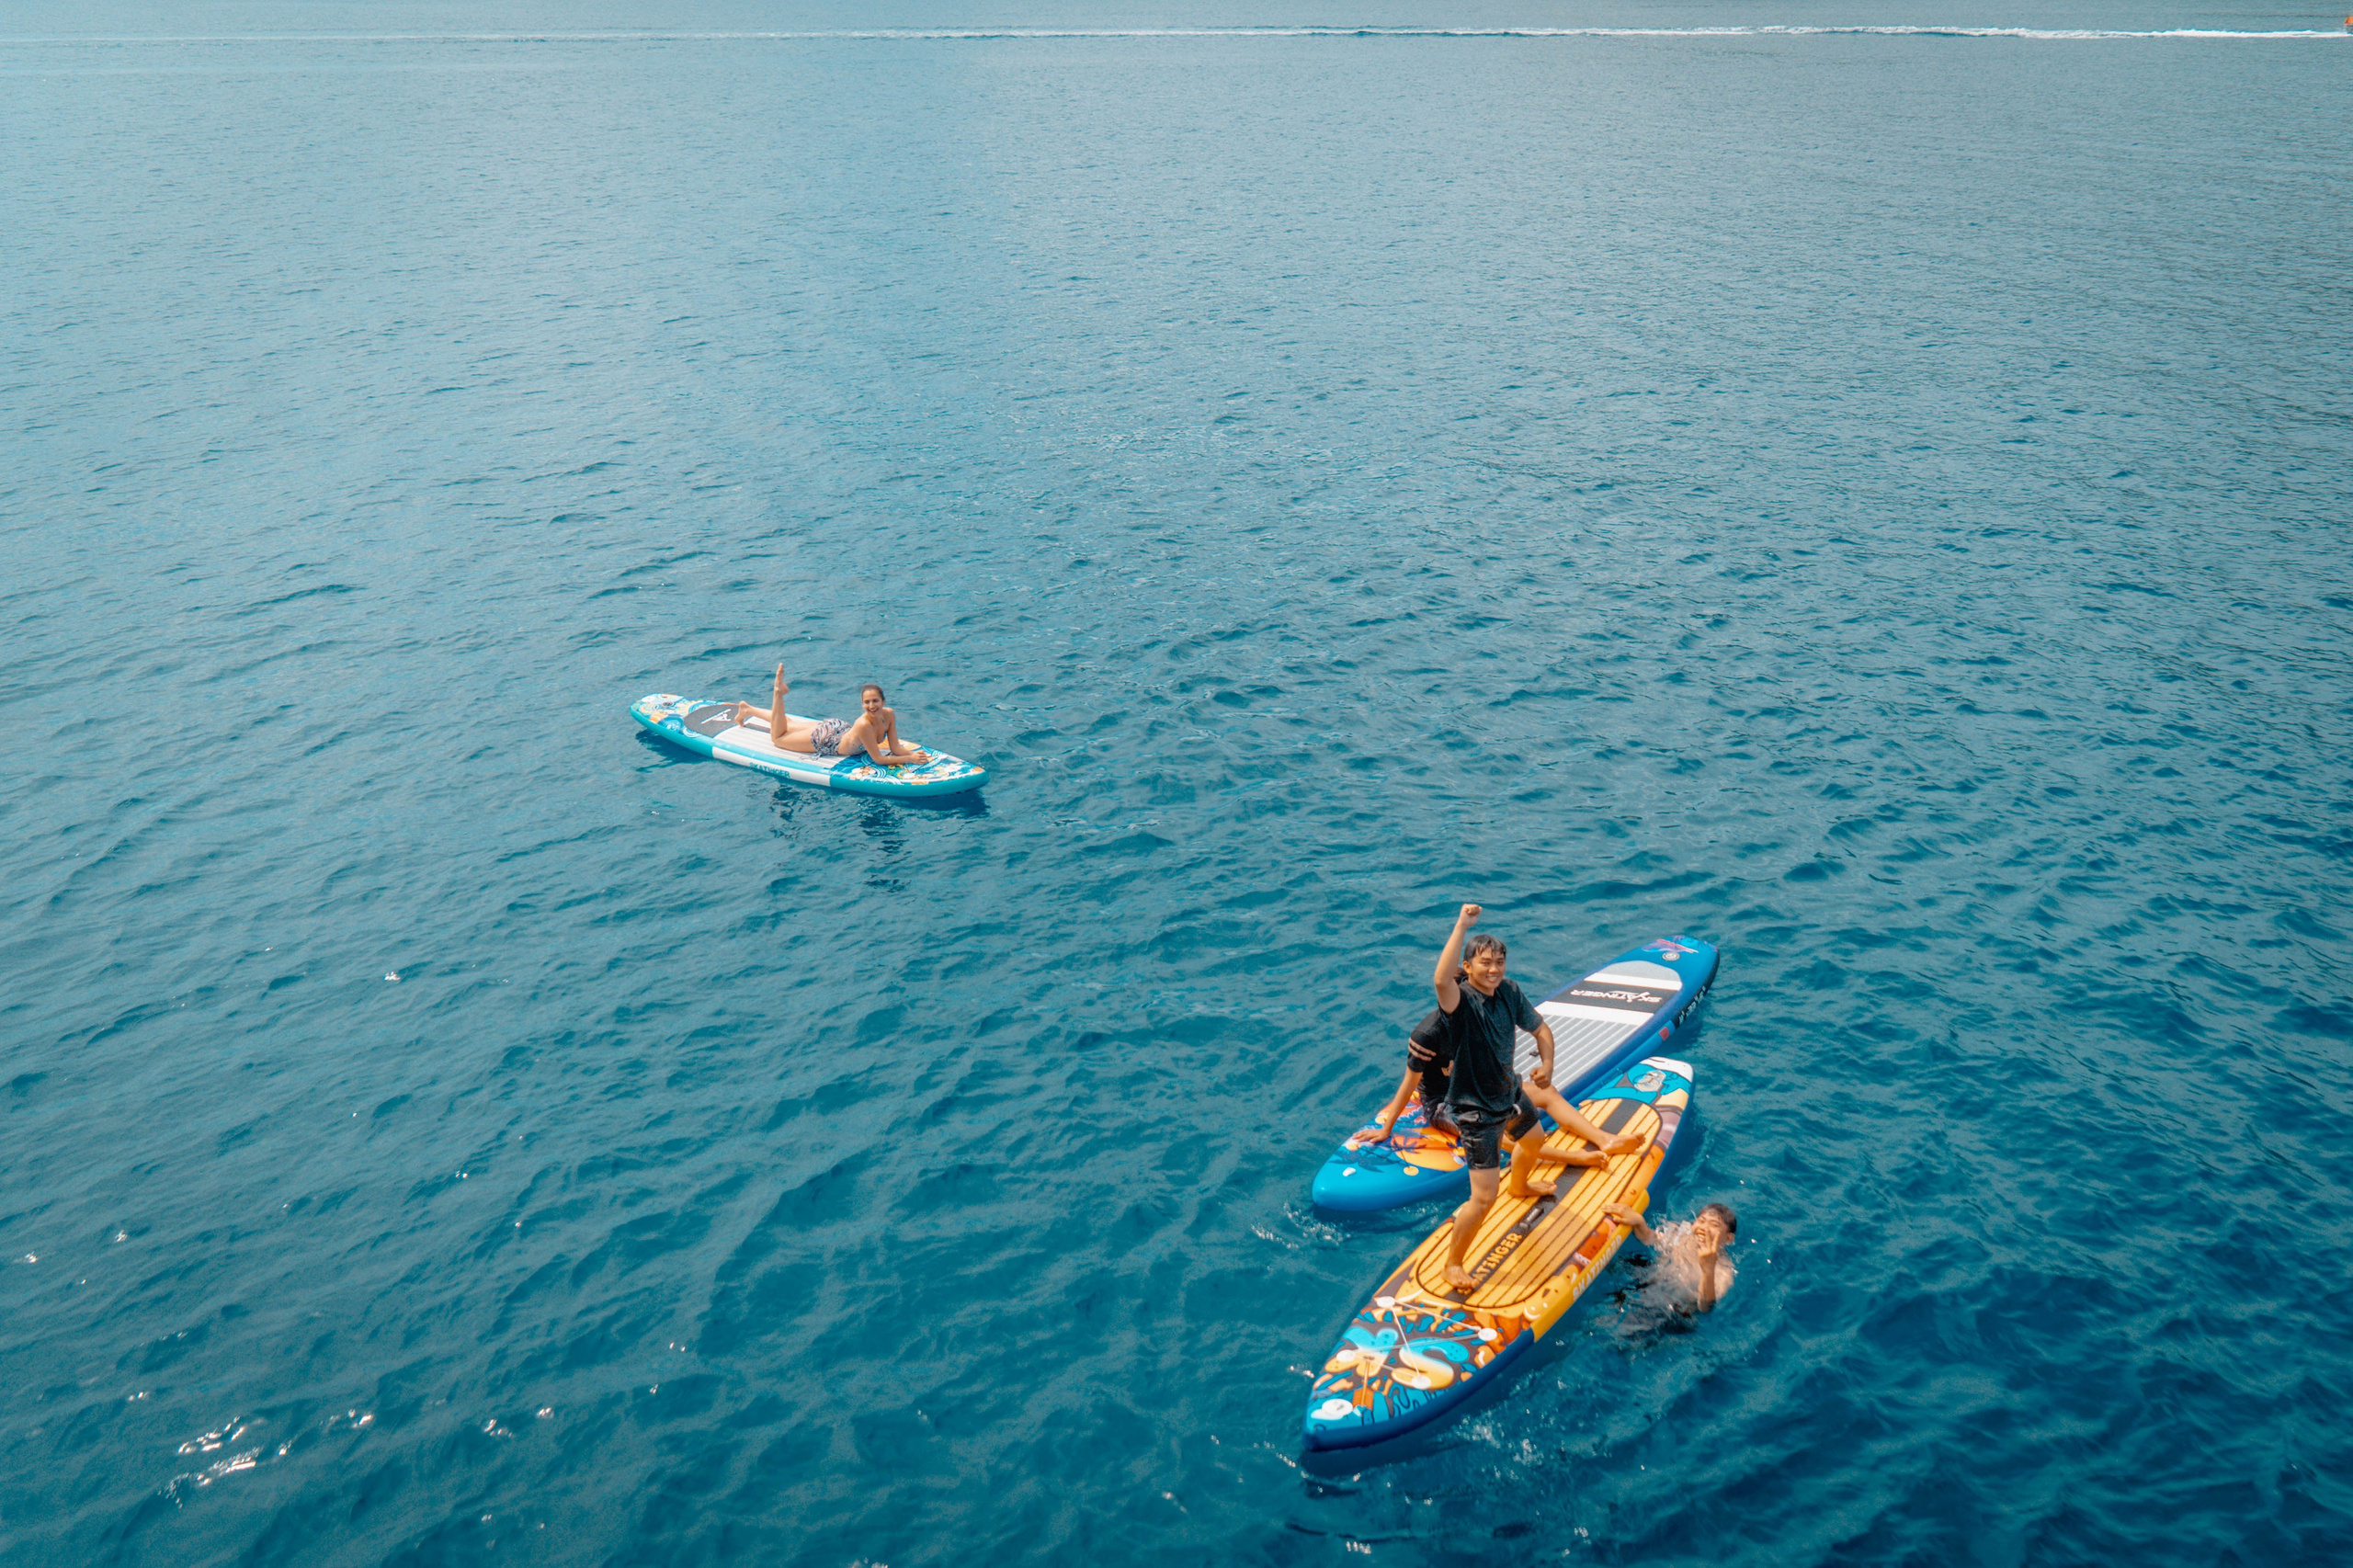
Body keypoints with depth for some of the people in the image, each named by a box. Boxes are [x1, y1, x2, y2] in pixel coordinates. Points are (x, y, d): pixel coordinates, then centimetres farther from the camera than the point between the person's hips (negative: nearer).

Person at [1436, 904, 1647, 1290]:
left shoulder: (1510, 992, -9)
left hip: (1509, 1092, 8)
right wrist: (1461, 927, -53)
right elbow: (1441, 979, -55)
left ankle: (1519, 1186, 71)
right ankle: (1452, 1264, 14)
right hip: (1477, 1110, -8)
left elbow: (1540, 1029, 4)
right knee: (1483, 1198, -8)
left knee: (1534, 1141, 37)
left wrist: (1546, 1063, -17)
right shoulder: (1461, 1001, -30)